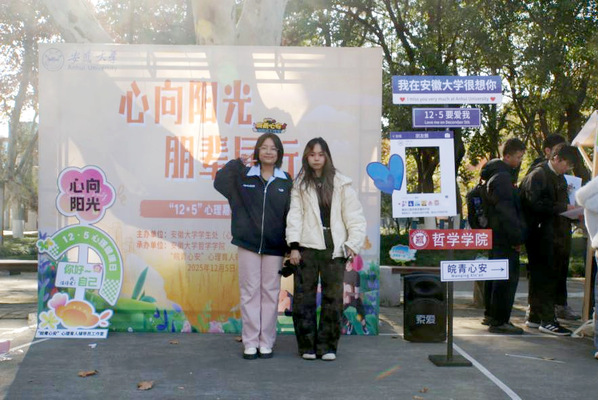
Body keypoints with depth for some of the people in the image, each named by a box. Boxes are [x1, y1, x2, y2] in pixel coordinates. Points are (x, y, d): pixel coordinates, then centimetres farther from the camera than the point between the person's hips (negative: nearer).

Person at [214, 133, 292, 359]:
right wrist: (237, 163, -12)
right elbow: (219, 183, -5)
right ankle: (250, 342, 11)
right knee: (249, 292, 4)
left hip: (274, 246, 0)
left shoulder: (285, 181, 5)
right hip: (248, 243, 0)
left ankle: (266, 342, 14)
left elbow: (290, 215, 4)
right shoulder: (243, 176, 5)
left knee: (270, 292, 5)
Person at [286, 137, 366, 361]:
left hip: (334, 249, 0)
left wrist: (353, 244, -1)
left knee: (333, 298, 2)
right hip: (307, 248, 0)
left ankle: (327, 346, 13)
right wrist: (294, 246, -6)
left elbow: (354, 215, 7)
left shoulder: (341, 184, 9)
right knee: (304, 297, 1)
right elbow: (295, 215, 3)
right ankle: (307, 345, 12)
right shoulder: (300, 184, 10)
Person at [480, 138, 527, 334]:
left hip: (496, 235, 11)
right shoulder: (502, 178, -17)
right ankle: (499, 321, -4)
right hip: (505, 237, -11)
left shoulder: (497, 175, 17)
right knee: (507, 277, -7)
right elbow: (507, 211, -22)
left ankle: (490, 315, 28)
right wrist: (516, 237, -18)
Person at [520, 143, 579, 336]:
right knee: (545, 276, -6)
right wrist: (563, 207, -19)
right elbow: (535, 204, -22)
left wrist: (570, 211, 5)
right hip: (539, 232, -9)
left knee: (540, 276, 13)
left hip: (552, 232, 9)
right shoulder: (537, 175, -12)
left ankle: (535, 317, 22)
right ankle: (547, 320, -1)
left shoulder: (559, 177, 17)